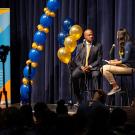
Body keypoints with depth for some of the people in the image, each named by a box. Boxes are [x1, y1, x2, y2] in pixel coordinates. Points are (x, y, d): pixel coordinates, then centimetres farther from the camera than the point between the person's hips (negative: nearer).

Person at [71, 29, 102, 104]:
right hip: (81, 67, 2)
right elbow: (76, 59, 7)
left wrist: (90, 66, -13)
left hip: (93, 67, -2)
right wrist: (82, 67, -12)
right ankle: (79, 99, -15)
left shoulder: (98, 46, 7)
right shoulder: (80, 46, 13)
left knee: (95, 75, -36)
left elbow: (99, 60, 2)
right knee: (74, 76, -28)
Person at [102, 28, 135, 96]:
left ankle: (116, 87, -11)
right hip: (124, 65, 10)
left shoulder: (128, 44, -14)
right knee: (103, 68, 0)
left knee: (106, 69, -22)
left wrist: (114, 63, -14)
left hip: (129, 67, -10)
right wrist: (115, 60, 2)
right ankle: (114, 85, 1)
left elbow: (126, 59, -20)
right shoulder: (123, 44, 15)